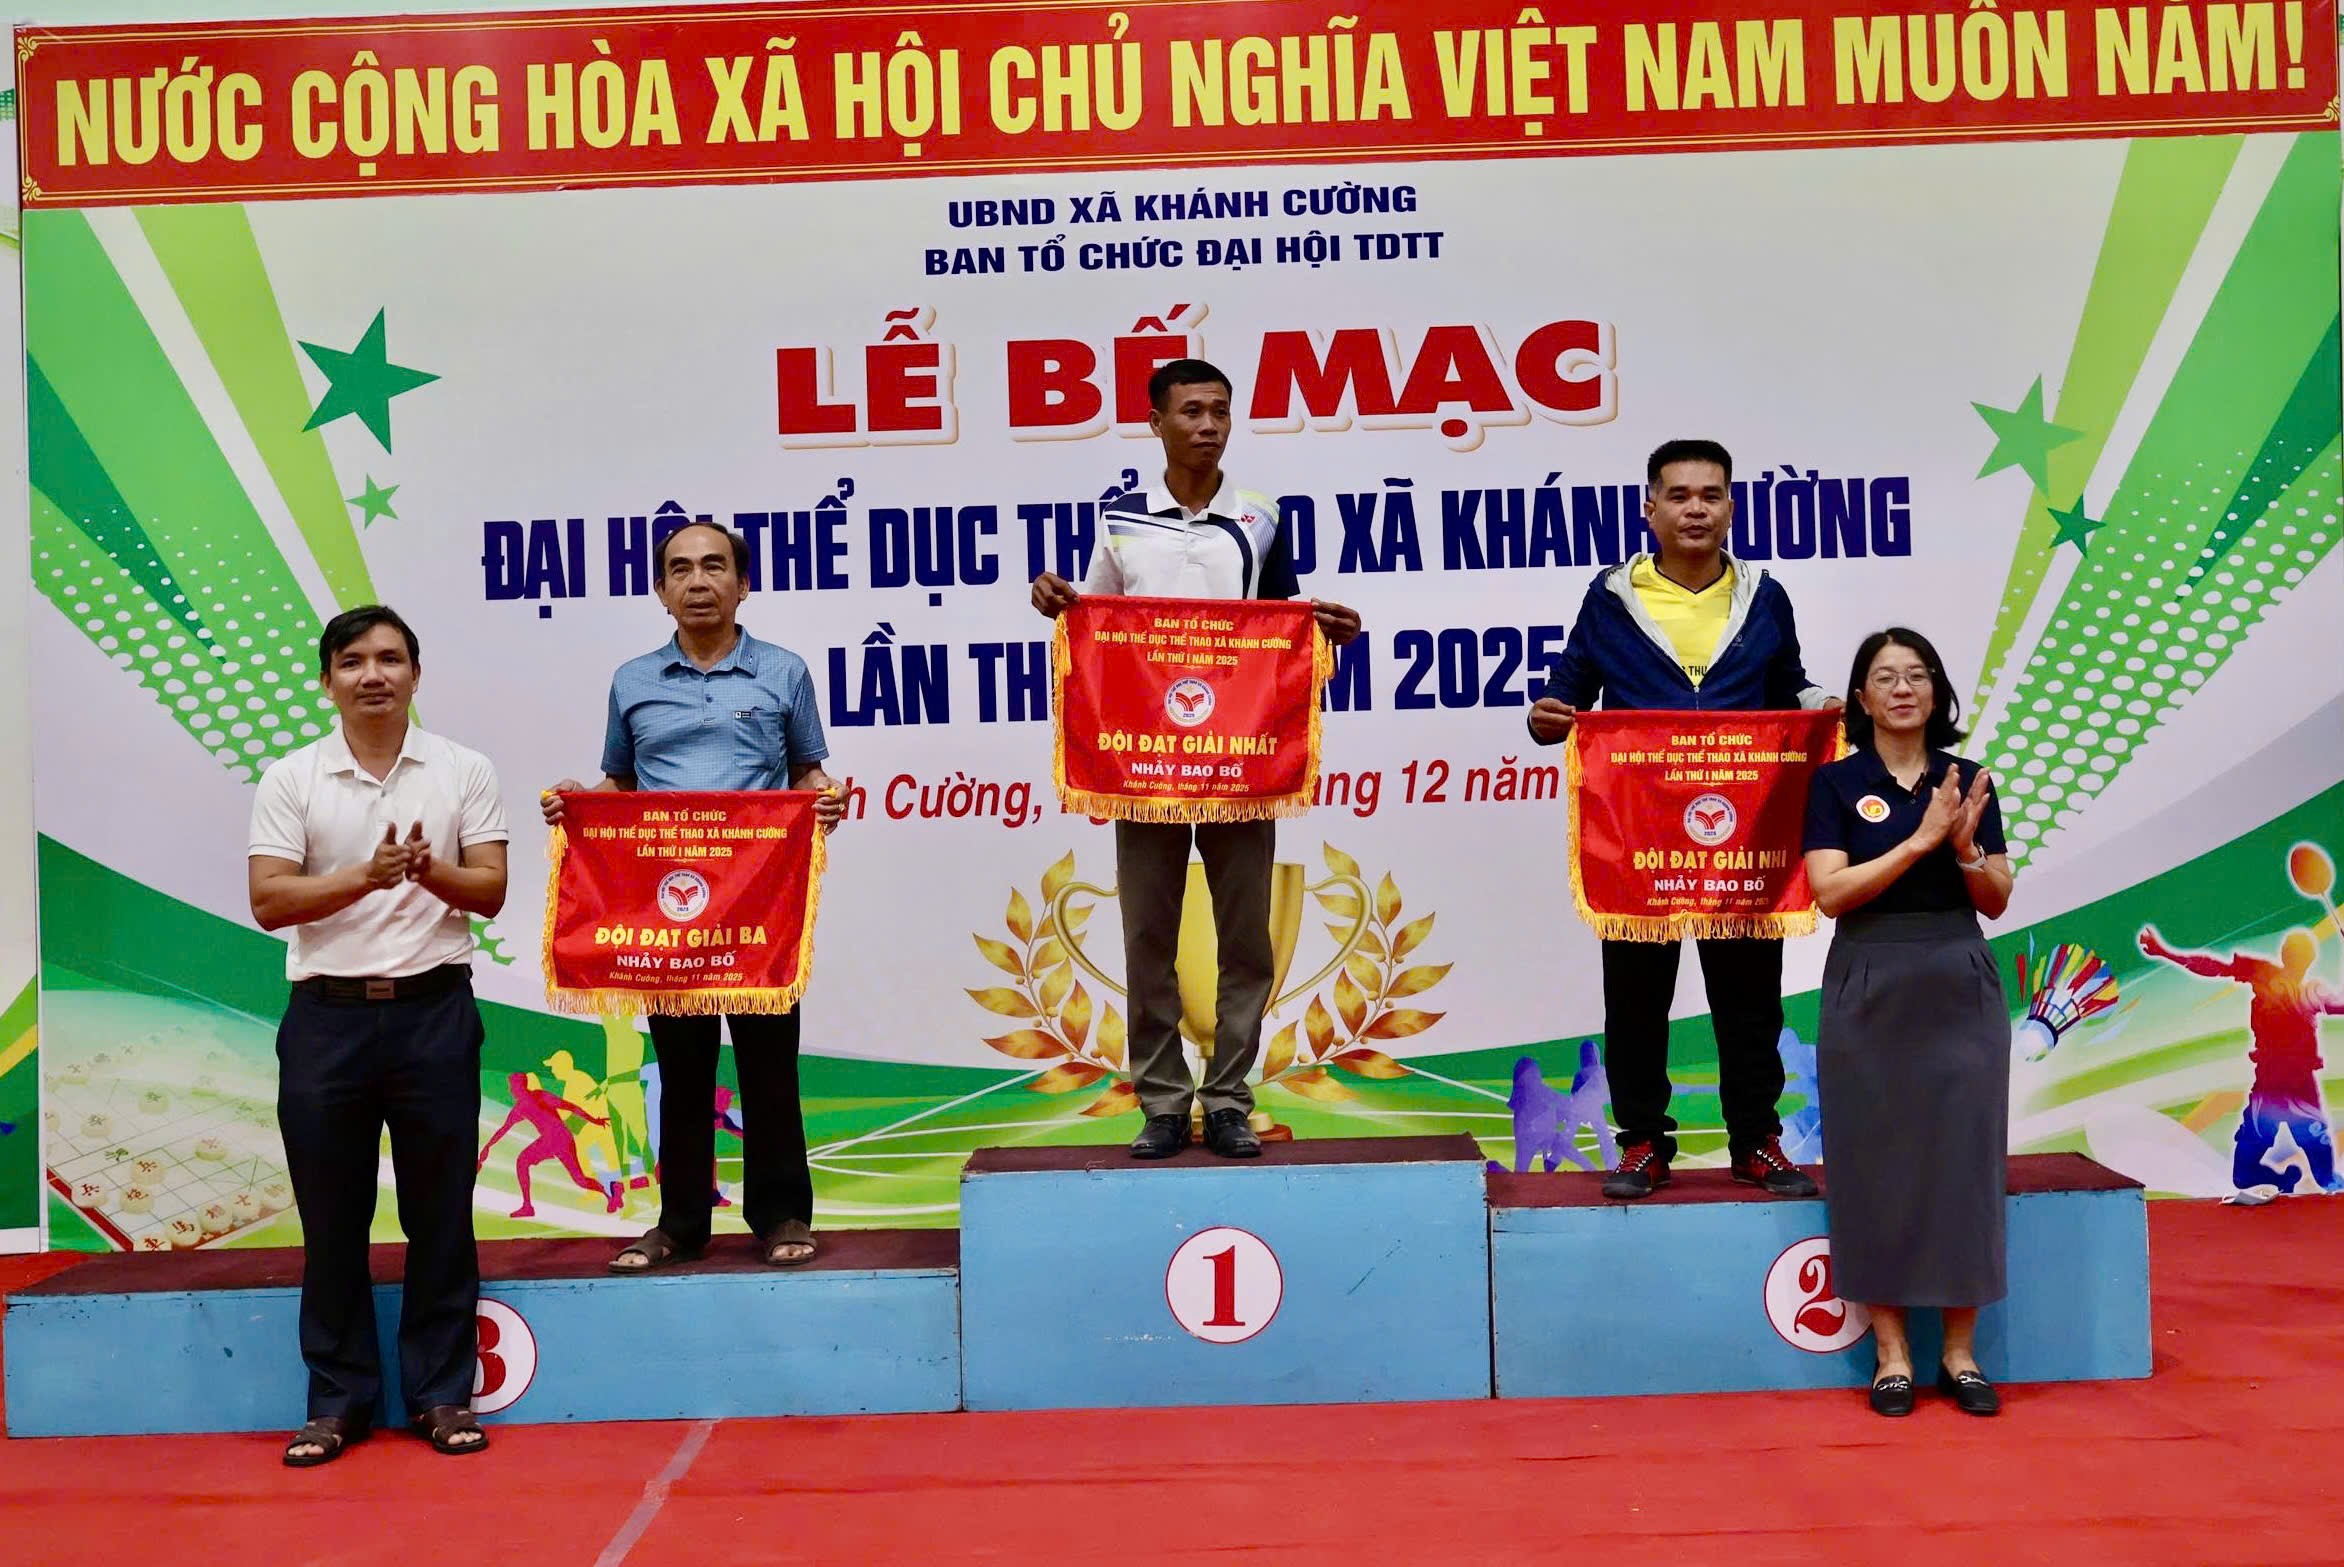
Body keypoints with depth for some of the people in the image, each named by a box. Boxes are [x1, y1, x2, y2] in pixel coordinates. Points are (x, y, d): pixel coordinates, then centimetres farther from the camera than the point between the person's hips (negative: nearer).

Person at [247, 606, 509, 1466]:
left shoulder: (464, 771, 3)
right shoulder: (290, 780, 3)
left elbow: (490, 890, -1)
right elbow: (267, 901, -5)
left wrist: (432, 871, -21)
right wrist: (365, 876, -19)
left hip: (435, 1012, 0)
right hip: (327, 1016, 1)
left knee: (440, 1212, 5)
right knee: (332, 1218, 7)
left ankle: (443, 1392, 17)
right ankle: (338, 1398, 20)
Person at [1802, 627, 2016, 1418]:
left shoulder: (1968, 780, 8)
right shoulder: (1836, 783, 0)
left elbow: (1996, 902, 6)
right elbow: (1831, 893, -11)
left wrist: (1965, 845, -13)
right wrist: (1920, 840, -17)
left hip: (1959, 987, 2)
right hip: (1869, 989, -2)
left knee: (1961, 1159, 2)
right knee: (1876, 1161, 0)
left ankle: (1961, 1352, 14)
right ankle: (1891, 1351, 10)